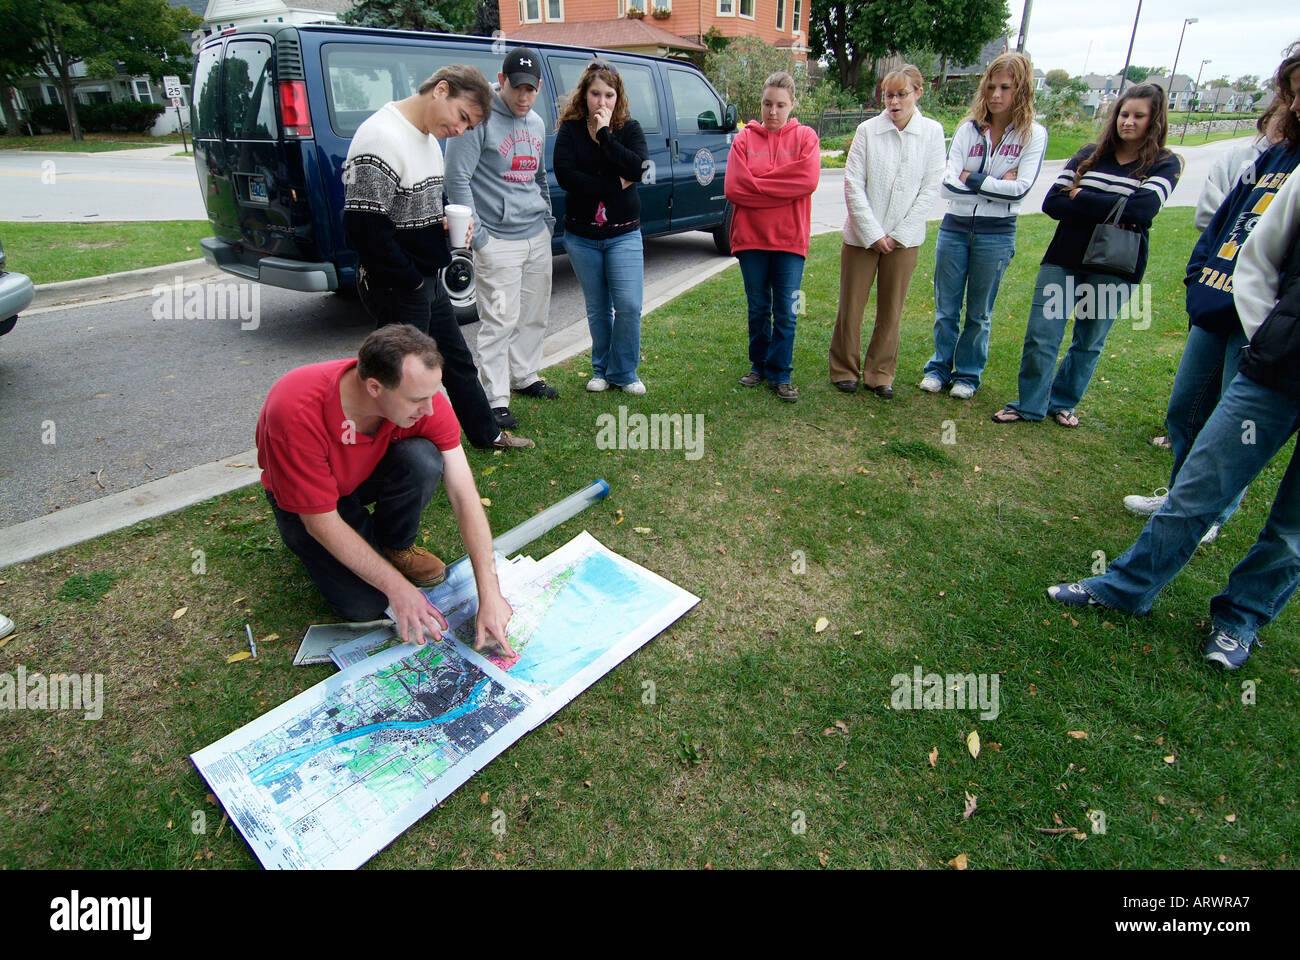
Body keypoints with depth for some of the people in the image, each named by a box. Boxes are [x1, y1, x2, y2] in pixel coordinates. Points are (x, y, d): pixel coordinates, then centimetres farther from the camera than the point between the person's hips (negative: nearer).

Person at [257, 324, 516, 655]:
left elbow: (464, 495, -27)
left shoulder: (422, 396, -29)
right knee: (364, 604, -20)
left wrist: (490, 596, -32)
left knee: (423, 459, -32)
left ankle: (396, 546, -3)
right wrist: (398, 588, -29)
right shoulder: (297, 412, -39)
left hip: (371, 473, 3)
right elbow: (321, 522, -29)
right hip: (305, 498, -2)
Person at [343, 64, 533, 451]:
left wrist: (445, 224, 1)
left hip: (428, 281, 10)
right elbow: (364, 227, -25)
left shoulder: (427, 136, 11)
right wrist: (410, 280, -17)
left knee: (458, 361, 20)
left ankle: (487, 434, 37)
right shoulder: (382, 137, -20)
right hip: (396, 289, -10)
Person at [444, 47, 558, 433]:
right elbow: (457, 177, -12)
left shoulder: (537, 124, 16)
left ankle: (525, 376, 32)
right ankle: (496, 399, -2)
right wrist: (475, 233, -16)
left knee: (535, 314, 15)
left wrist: (548, 216, 20)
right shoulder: (480, 119, -10)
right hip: (499, 240, -8)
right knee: (500, 321, -9)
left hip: (538, 236, 8)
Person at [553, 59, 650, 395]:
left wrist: (604, 134, -18)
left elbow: (638, 169, -17)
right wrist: (616, 185, -16)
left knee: (629, 306, -8)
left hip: (623, 234, 0)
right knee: (597, 308, 9)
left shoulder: (629, 129, 1)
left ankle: (624, 373, 9)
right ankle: (601, 370, 25)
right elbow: (565, 175, -16)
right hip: (581, 235, 1)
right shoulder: (570, 130, -1)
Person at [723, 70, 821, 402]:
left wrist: (757, 185, -11)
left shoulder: (805, 137, 5)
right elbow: (733, 188, -7)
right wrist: (779, 189, -10)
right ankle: (758, 366, 25)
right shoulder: (744, 139, 6)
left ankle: (780, 374, 11)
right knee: (758, 308, 10)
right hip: (750, 236, 1)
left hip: (790, 238, -1)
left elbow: (808, 180, -13)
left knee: (785, 312, 1)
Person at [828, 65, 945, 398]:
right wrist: (873, 234, -11)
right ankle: (845, 369, 21)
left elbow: (930, 188, -2)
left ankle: (880, 373, 21)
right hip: (861, 235, -1)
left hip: (904, 239, 1)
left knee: (891, 311, 7)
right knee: (851, 308, 4)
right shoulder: (867, 130, -2)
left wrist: (900, 235, -9)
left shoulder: (932, 132, 1)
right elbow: (853, 185, -7)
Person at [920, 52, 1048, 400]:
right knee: (946, 308, 8)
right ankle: (939, 367, 25)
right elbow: (948, 184, -8)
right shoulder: (968, 129, 3)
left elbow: (1020, 188, -13)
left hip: (996, 233, -2)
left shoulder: (1033, 134, -2)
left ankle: (968, 373, 23)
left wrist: (970, 179, -11)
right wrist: (995, 182, -12)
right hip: (955, 227, 2)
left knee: (979, 313, 8)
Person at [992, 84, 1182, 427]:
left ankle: (1063, 402, 26)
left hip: (1114, 269, -1)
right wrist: (1110, 211, -14)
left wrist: (1081, 197, -12)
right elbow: (1052, 203, -4)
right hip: (1064, 259, 2)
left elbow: (1142, 209, -18)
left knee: (1088, 342, 10)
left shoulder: (1164, 164, 0)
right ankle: (1029, 404, 12)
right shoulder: (1089, 155, 8)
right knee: (1040, 336, -2)